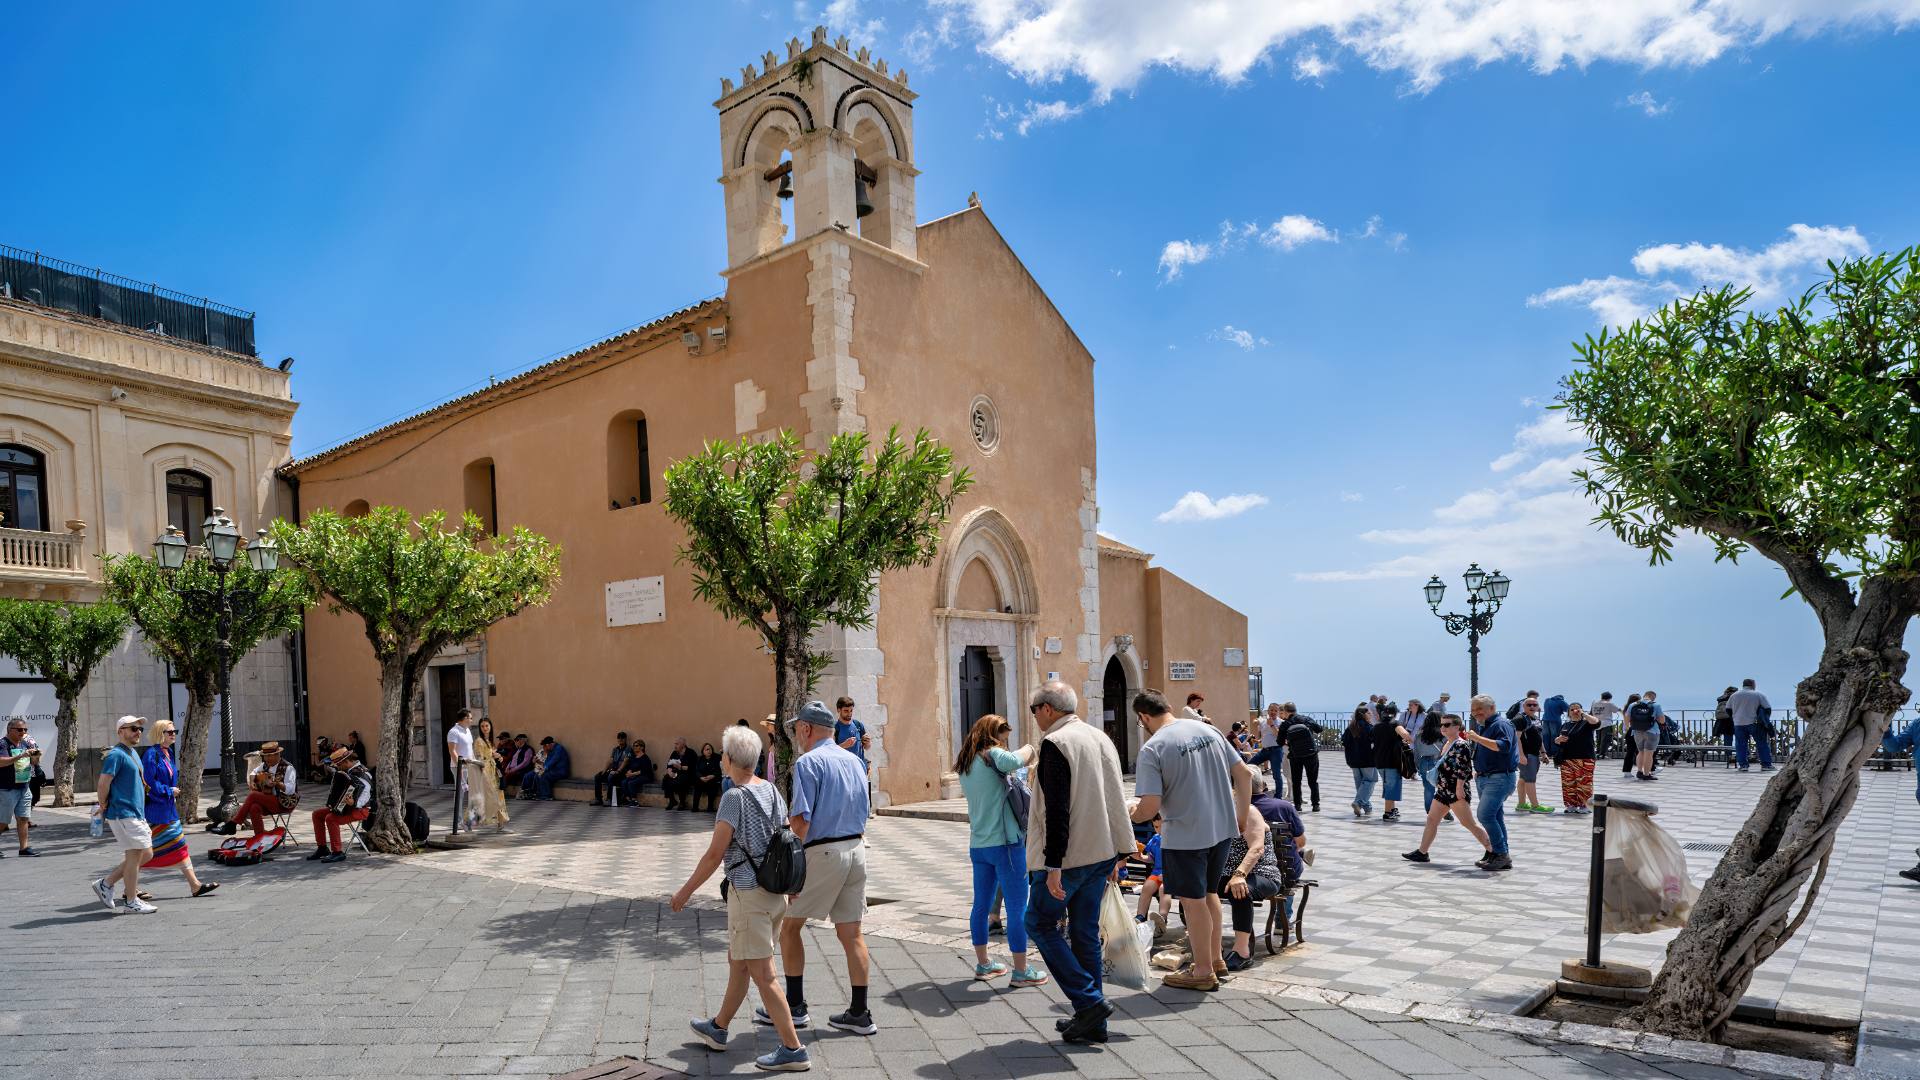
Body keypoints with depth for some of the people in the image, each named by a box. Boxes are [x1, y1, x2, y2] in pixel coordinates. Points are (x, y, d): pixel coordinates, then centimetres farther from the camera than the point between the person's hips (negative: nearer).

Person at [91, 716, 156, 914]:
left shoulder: (132, 753, 17)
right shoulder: (116, 754, -13)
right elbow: (104, 783, -19)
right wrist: (103, 805, -6)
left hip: (136, 813, 9)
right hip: (123, 813, -9)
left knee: (145, 853, 12)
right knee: (135, 854, -4)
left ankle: (106, 883, 21)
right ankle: (131, 901, 5)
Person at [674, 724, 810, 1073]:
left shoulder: (735, 797, -18)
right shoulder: (773, 790, 4)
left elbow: (715, 854, -17)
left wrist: (686, 890, -7)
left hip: (748, 893, -9)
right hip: (775, 889, 9)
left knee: (762, 973, -2)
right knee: (737, 962, 23)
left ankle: (793, 1050, 0)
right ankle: (717, 1028, 38)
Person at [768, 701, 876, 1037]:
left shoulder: (808, 762, -10)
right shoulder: (854, 761, 13)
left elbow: (801, 822, -17)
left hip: (822, 852, -7)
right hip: (857, 848, 7)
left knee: (790, 925, 10)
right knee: (851, 933, 10)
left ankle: (794, 1006, 16)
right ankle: (859, 1013, 12)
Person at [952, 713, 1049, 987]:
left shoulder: (964, 765, 12)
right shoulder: (992, 755, -13)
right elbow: (1015, 761, -33)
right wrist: (1028, 748, -12)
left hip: (977, 845, 8)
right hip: (1004, 842, -8)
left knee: (981, 904, 15)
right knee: (1018, 907, 0)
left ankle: (983, 964, 26)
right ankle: (1021, 970, 4)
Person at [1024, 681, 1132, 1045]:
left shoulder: (1055, 743, -15)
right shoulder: (1101, 739, 12)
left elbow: (1057, 810, -21)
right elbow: (1116, 801, 16)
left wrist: (1053, 865, -20)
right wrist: (1118, 853, 20)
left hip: (1067, 858, -8)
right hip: (1100, 853, 8)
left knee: (1040, 924, 6)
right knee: (1086, 932, 14)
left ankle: (1090, 1000, 0)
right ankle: (1091, 1021, 19)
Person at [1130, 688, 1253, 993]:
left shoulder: (1151, 749, -17)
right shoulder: (1208, 729, 2)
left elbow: (1149, 807, -21)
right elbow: (1244, 774, 6)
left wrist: (1132, 813, 1)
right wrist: (1242, 813, 17)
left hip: (1185, 835, -7)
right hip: (1222, 828, 7)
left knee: (1193, 901, 8)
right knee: (1209, 892, 23)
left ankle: (1203, 971, 20)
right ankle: (1216, 959, 36)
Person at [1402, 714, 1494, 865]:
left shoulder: (1461, 745, -13)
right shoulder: (1446, 745, 16)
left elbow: (1462, 768, -20)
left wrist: (1459, 787, -24)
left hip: (1457, 791, -10)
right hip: (1443, 790, 10)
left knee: (1468, 823, -11)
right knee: (1431, 820, 11)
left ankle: (1492, 851, -6)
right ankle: (1422, 852, 18)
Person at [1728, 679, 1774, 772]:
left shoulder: (1734, 695, 8)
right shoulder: (1758, 695, 0)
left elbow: (1728, 709, 12)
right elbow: (1768, 708, -3)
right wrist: (1765, 721, 10)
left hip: (1738, 724, 2)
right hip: (1754, 723, -2)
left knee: (1740, 745, 4)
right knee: (1763, 744, 8)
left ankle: (1743, 765, 0)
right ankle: (1766, 764, 8)